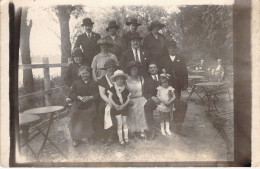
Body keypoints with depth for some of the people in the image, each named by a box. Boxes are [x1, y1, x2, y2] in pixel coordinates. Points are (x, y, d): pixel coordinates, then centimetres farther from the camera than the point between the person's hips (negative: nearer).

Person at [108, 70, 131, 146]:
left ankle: (126, 138, 18)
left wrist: (124, 105, -16)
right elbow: (110, 98, -7)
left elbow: (128, 99, 0)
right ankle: (120, 139, 4)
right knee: (119, 122, -4)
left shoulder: (125, 89, 0)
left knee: (124, 122, 8)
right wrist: (115, 105, -17)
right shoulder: (113, 88, -3)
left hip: (124, 107, 2)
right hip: (116, 107, -2)